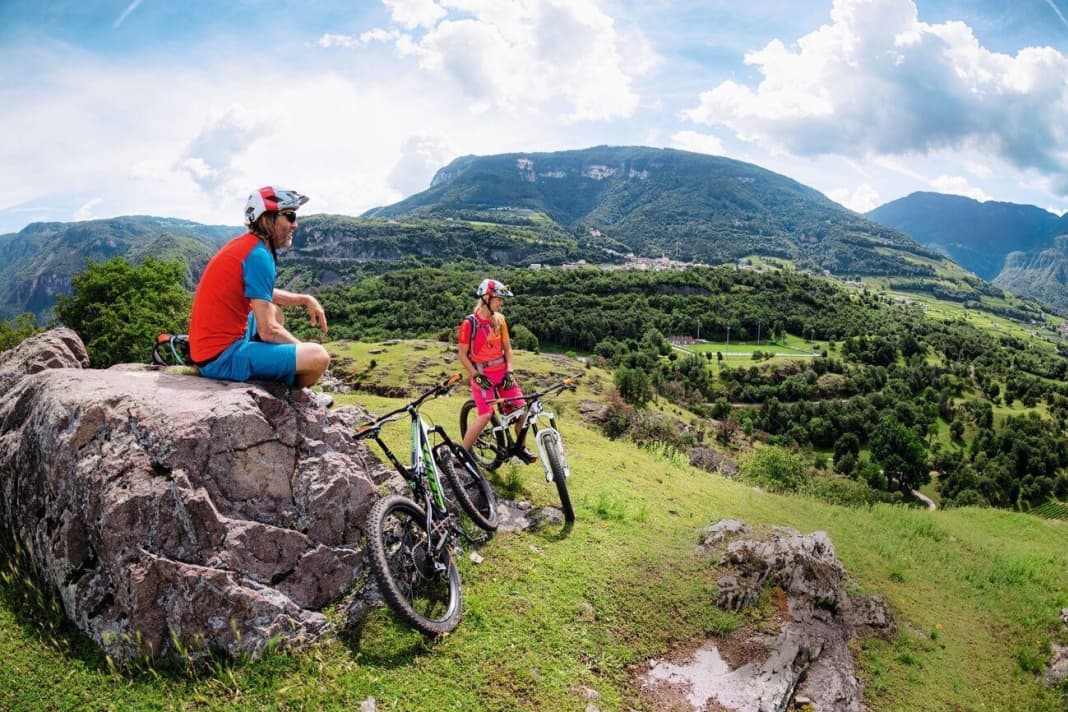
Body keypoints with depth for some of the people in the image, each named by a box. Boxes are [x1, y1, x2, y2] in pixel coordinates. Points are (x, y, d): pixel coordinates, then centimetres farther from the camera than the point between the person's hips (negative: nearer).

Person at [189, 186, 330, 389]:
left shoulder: (243, 244, 10)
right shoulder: (258, 255, -17)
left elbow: (264, 294, 28)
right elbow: (268, 331, -20)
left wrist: (305, 300, 14)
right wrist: (303, 350, -3)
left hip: (208, 347, 10)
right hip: (222, 357, -10)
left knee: (274, 310, 30)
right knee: (318, 357, -18)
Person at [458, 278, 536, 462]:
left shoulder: (499, 319, 3)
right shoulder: (470, 323, -12)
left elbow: (507, 348, 9)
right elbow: (463, 355, -8)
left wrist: (509, 371, -3)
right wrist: (477, 376, -15)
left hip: (502, 371, 5)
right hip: (482, 374, -5)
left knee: (522, 409, -2)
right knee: (486, 415, -19)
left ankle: (520, 448, 20)